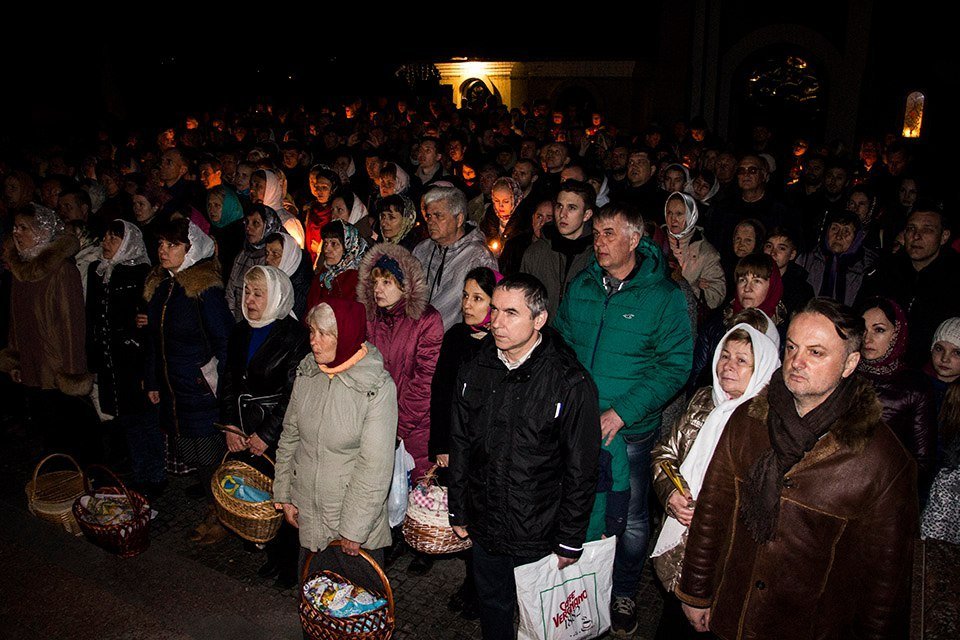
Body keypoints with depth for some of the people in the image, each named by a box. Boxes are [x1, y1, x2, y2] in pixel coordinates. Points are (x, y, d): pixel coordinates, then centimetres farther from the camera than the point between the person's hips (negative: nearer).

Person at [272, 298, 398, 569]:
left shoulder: (378, 387, -20)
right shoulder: (306, 372, -3)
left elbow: (375, 466, -19)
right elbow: (289, 437, 8)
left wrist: (354, 529, -16)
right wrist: (284, 495, 8)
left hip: (355, 508, -5)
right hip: (307, 510, 5)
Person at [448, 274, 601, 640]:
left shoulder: (571, 384, -18)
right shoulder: (475, 371, -3)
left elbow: (581, 470, -12)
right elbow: (460, 446, 6)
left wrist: (571, 540, -8)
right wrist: (458, 512, 9)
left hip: (540, 534, -4)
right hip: (484, 527, 4)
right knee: (493, 608, 23)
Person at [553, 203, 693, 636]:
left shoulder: (665, 297, -11)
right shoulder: (580, 287, 2)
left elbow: (675, 366, -13)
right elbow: (559, 344, 10)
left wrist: (622, 413, -19)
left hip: (631, 432, -3)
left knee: (630, 518, 13)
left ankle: (624, 594, 37)